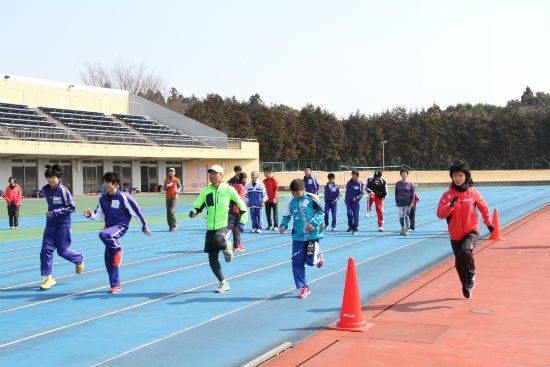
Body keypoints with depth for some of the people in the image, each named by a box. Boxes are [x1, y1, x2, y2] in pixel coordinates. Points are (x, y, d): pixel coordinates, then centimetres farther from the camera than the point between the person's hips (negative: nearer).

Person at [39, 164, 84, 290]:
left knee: (62, 250, 0)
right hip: (50, 224, 6)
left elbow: (71, 207, -15)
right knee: (46, 249, -4)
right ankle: (49, 278, 2)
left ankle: (79, 259, 32)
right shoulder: (45, 190, 5)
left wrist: (55, 213, -19)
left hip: (63, 224, -6)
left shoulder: (63, 191, -15)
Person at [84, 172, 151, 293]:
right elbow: (100, 215, 14)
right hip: (109, 227, 6)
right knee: (108, 258, 5)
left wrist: (144, 227, 1)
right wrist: (91, 215, -8)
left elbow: (136, 212, -4)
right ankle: (115, 285, 16)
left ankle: (118, 250, -8)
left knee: (103, 234, -36)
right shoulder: (103, 199, 8)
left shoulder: (124, 197, -10)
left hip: (120, 226, -6)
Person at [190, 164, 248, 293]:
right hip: (211, 228, 4)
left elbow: (242, 206, 7)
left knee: (218, 239, -37)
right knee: (212, 259, 3)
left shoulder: (229, 190, -2)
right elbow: (197, 206, 11)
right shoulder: (206, 191, 7)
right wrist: (193, 212, -12)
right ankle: (223, 283, 20)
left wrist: (242, 222, 2)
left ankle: (227, 247, -1)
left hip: (226, 225, -4)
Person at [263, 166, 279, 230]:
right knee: (268, 213, 8)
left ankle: (276, 226, 6)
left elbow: (276, 189, -10)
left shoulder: (273, 180, -8)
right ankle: (269, 226, 17)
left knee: (275, 213, 0)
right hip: (267, 200, 6)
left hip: (273, 200, -6)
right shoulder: (264, 181, 10)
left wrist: (274, 198, -15)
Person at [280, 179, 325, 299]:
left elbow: (320, 212, -2)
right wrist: (283, 225, -2)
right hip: (298, 236, 4)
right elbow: (287, 215, 17)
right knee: (297, 262, -2)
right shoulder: (291, 201, 5)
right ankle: (303, 288, 9)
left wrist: (313, 223, -16)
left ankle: (318, 255, 32)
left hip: (312, 234, -4)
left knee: (310, 261, -6)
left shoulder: (311, 198, -6)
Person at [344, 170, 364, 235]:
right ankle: (350, 226, 11)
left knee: (356, 215, -2)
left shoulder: (360, 183, -5)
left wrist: (356, 198, -19)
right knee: (349, 213, -8)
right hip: (349, 200, 3)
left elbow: (361, 193, -4)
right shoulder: (349, 182, 7)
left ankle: (355, 229, 4)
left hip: (356, 201, -3)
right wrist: (345, 200, 20)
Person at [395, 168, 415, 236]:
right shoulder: (398, 183, 6)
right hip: (400, 202, 3)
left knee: (406, 216, -10)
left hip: (407, 202, -3)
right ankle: (402, 229, 24)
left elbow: (412, 194, 0)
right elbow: (396, 193, 11)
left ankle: (406, 231, -8)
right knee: (401, 217, 6)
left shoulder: (410, 184, -1)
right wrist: (396, 201, 6)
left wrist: (412, 202, -7)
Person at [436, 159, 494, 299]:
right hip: (455, 234, 2)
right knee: (459, 263, 11)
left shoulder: (473, 193, -4)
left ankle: (471, 275, 0)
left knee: (466, 252, -29)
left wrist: (488, 223, 24)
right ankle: (465, 285, 38)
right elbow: (440, 214, -11)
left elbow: (483, 207, 14)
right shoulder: (447, 195, -5)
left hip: (471, 231, -2)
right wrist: (450, 206, -29)